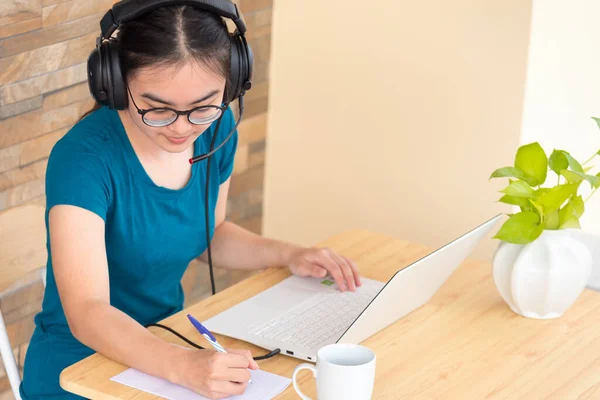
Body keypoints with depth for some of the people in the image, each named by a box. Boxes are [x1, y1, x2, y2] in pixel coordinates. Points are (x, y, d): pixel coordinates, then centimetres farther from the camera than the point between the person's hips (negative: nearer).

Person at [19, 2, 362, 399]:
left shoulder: (216, 128, -4)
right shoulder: (84, 157, -23)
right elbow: (86, 314, -31)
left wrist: (288, 254, 0)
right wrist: (183, 366, -44)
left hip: (166, 345, 6)